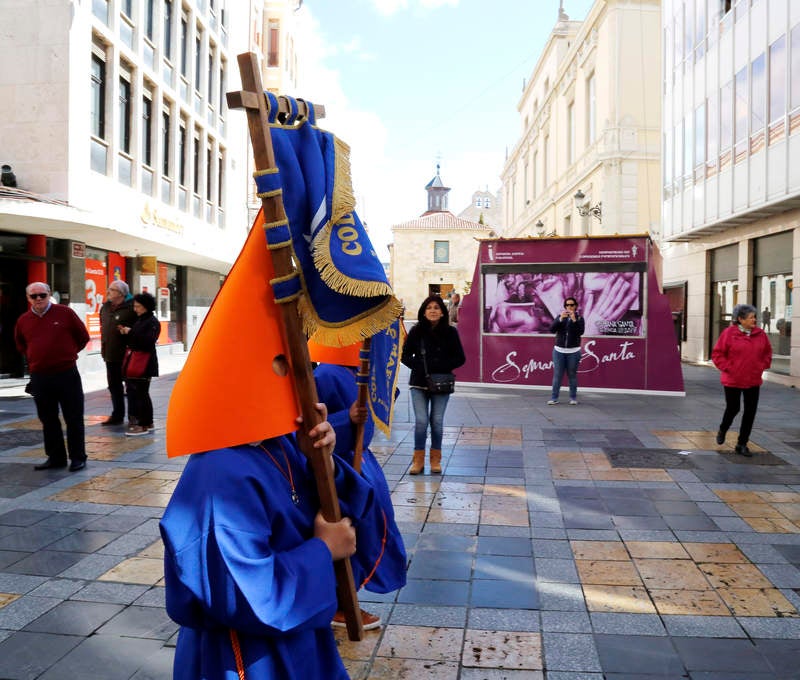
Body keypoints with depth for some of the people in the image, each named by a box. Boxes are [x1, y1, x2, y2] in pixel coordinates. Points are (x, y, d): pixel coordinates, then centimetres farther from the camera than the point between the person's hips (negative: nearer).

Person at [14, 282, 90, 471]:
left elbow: (83, 336, 6)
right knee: (48, 419, 11)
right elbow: (20, 345, 26)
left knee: (74, 418, 1)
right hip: (39, 376, 4)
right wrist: (34, 358, 15)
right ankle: (56, 457, 22)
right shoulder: (23, 320, 6)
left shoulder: (65, 313, -4)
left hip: (67, 374, -4)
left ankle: (78, 458, 10)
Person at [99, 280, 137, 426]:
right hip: (110, 355, 8)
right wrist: (103, 346, 19)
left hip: (126, 355, -8)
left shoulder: (131, 308, -14)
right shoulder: (105, 307, 12)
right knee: (114, 386, 15)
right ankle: (117, 415, 26)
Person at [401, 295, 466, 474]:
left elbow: (460, 358, 0)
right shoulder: (416, 331, 1)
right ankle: (418, 460, 9)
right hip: (419, 383, 0)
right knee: (421, 421, -4)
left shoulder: (450, 332, -1)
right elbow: (405, 356, 6)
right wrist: (418, 366, -10)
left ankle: (435, 459, 20)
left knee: (437, 421, 5)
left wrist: (440, 366, -12)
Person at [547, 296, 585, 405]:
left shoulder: (579, 318, 1)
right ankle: (554, 398, 3)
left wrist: (574, 319, -24)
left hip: (573, 351, -1)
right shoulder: (560, 317, 5)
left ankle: (573, 398, 13)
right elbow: (552, 330, -9)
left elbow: (581, 332, -15)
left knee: (572, 375, 4)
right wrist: (560, 319, -20)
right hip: (559, 350, 1)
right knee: (557, 375, 0)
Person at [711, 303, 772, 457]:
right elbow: (717, 354, -6)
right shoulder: (729, 333, -11)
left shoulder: (760, 334, 2)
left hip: (753, 381, 4)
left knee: (750, 412, 3)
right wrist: (727, 368, -12)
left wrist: (763, 366, 4)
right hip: (733, 380, -4)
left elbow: (767, 352, 16)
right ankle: (722, 430, 38)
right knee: (733, 409, 6)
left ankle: (742, 444, 15)